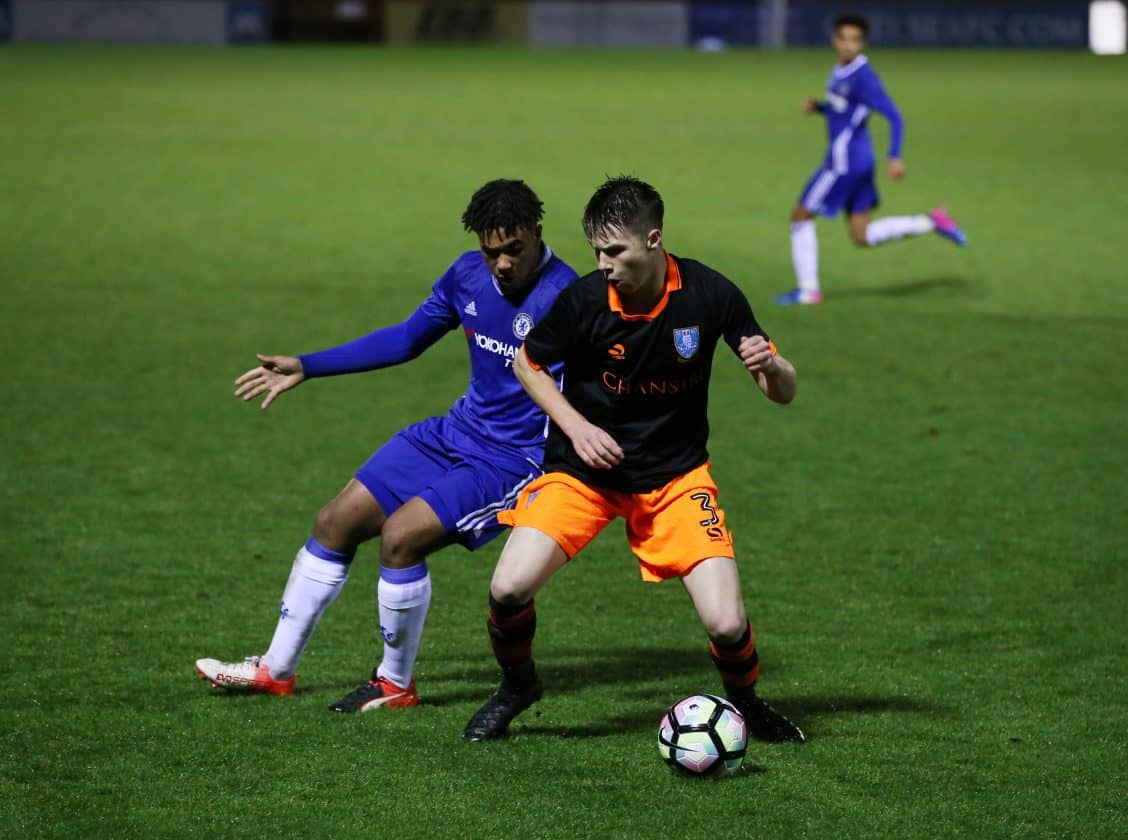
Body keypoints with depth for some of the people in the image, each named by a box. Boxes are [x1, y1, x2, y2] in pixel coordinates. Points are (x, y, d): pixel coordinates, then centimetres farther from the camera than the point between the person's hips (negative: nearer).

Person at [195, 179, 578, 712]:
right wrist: (307, 367, 16)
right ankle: (276, 670, 24)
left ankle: (396, 684, 0)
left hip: (514, 461, -8)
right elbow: (406, 338, 14)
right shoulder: (469, 275, -1)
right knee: (336, 522, 8)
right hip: (458, 432, 8)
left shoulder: (561, 298, -24)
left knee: (401, 536, -24)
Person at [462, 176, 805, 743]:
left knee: (726, 623, -15)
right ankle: (516, 686, 14)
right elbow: (527, 363, 2)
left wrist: (770, 367, -31)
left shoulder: (710, 294, -15)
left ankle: (744, 702, 21)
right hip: (584, 468, 0)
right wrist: (576, 427, -12)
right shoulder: (583, 299, -17)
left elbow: (783, 393, -7)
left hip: (675, 476, 0)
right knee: (509, 587, -19)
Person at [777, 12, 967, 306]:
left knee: (800, 217, 3)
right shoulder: (843, 70, 9)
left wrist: (895, 158, -29)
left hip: (844, 161, -9)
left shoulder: (864, 78, -19)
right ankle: (931, 222, 9)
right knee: (862, 237, 12)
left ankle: (808, 289, 12)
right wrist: (818, 107, 7)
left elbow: (895, 117, -21)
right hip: (857, 160, 9)